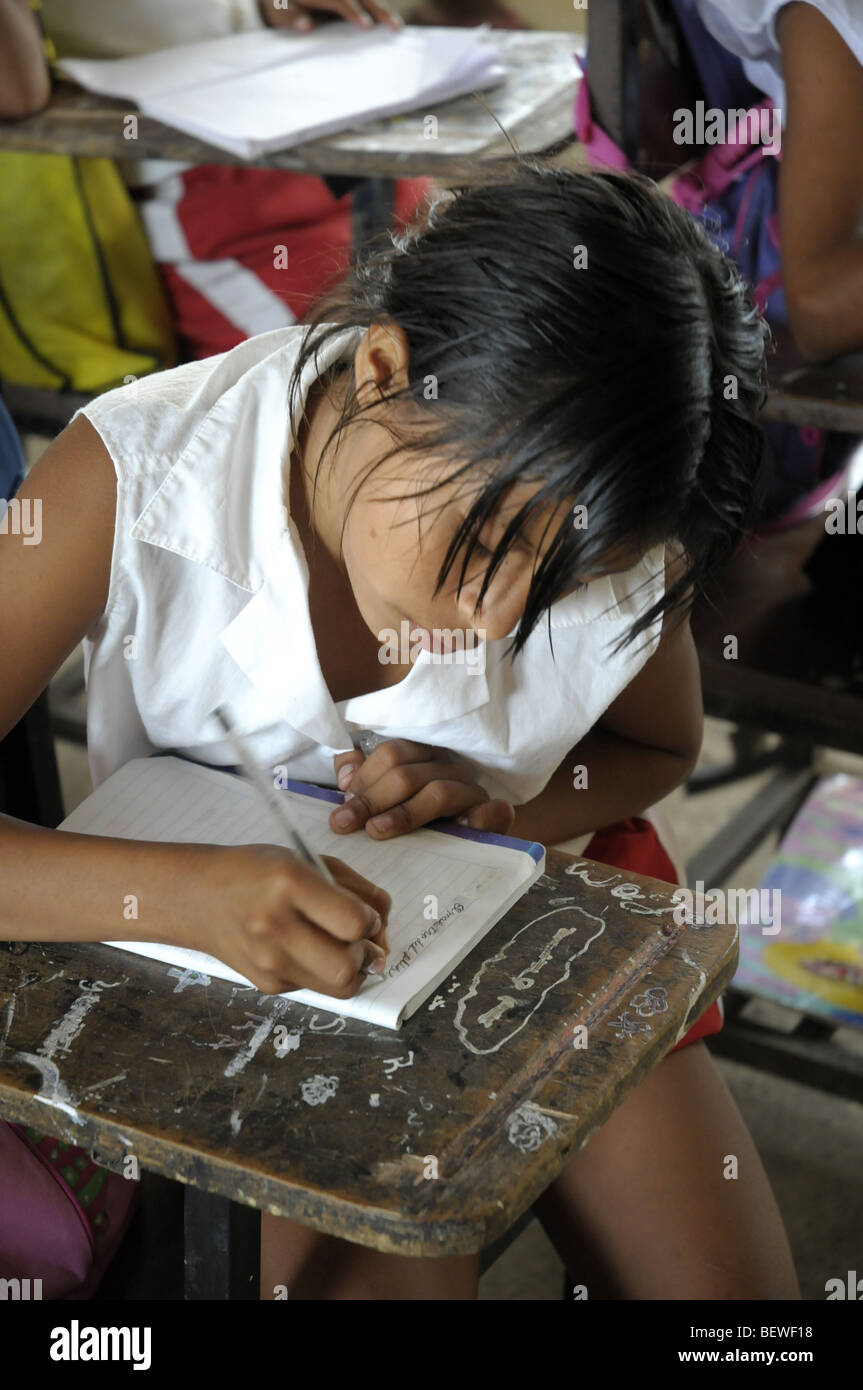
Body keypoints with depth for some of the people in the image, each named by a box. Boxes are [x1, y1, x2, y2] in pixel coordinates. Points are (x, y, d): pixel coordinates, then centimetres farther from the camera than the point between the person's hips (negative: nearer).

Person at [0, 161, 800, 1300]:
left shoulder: (609, 526, -18)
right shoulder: (135, 479, -26)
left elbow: (656, 752, 5)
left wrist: (497, 802, -16)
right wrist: (182, 892, -42)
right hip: (237, 949, -2)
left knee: (728, 1286, -7)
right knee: (371, 1277, -25)